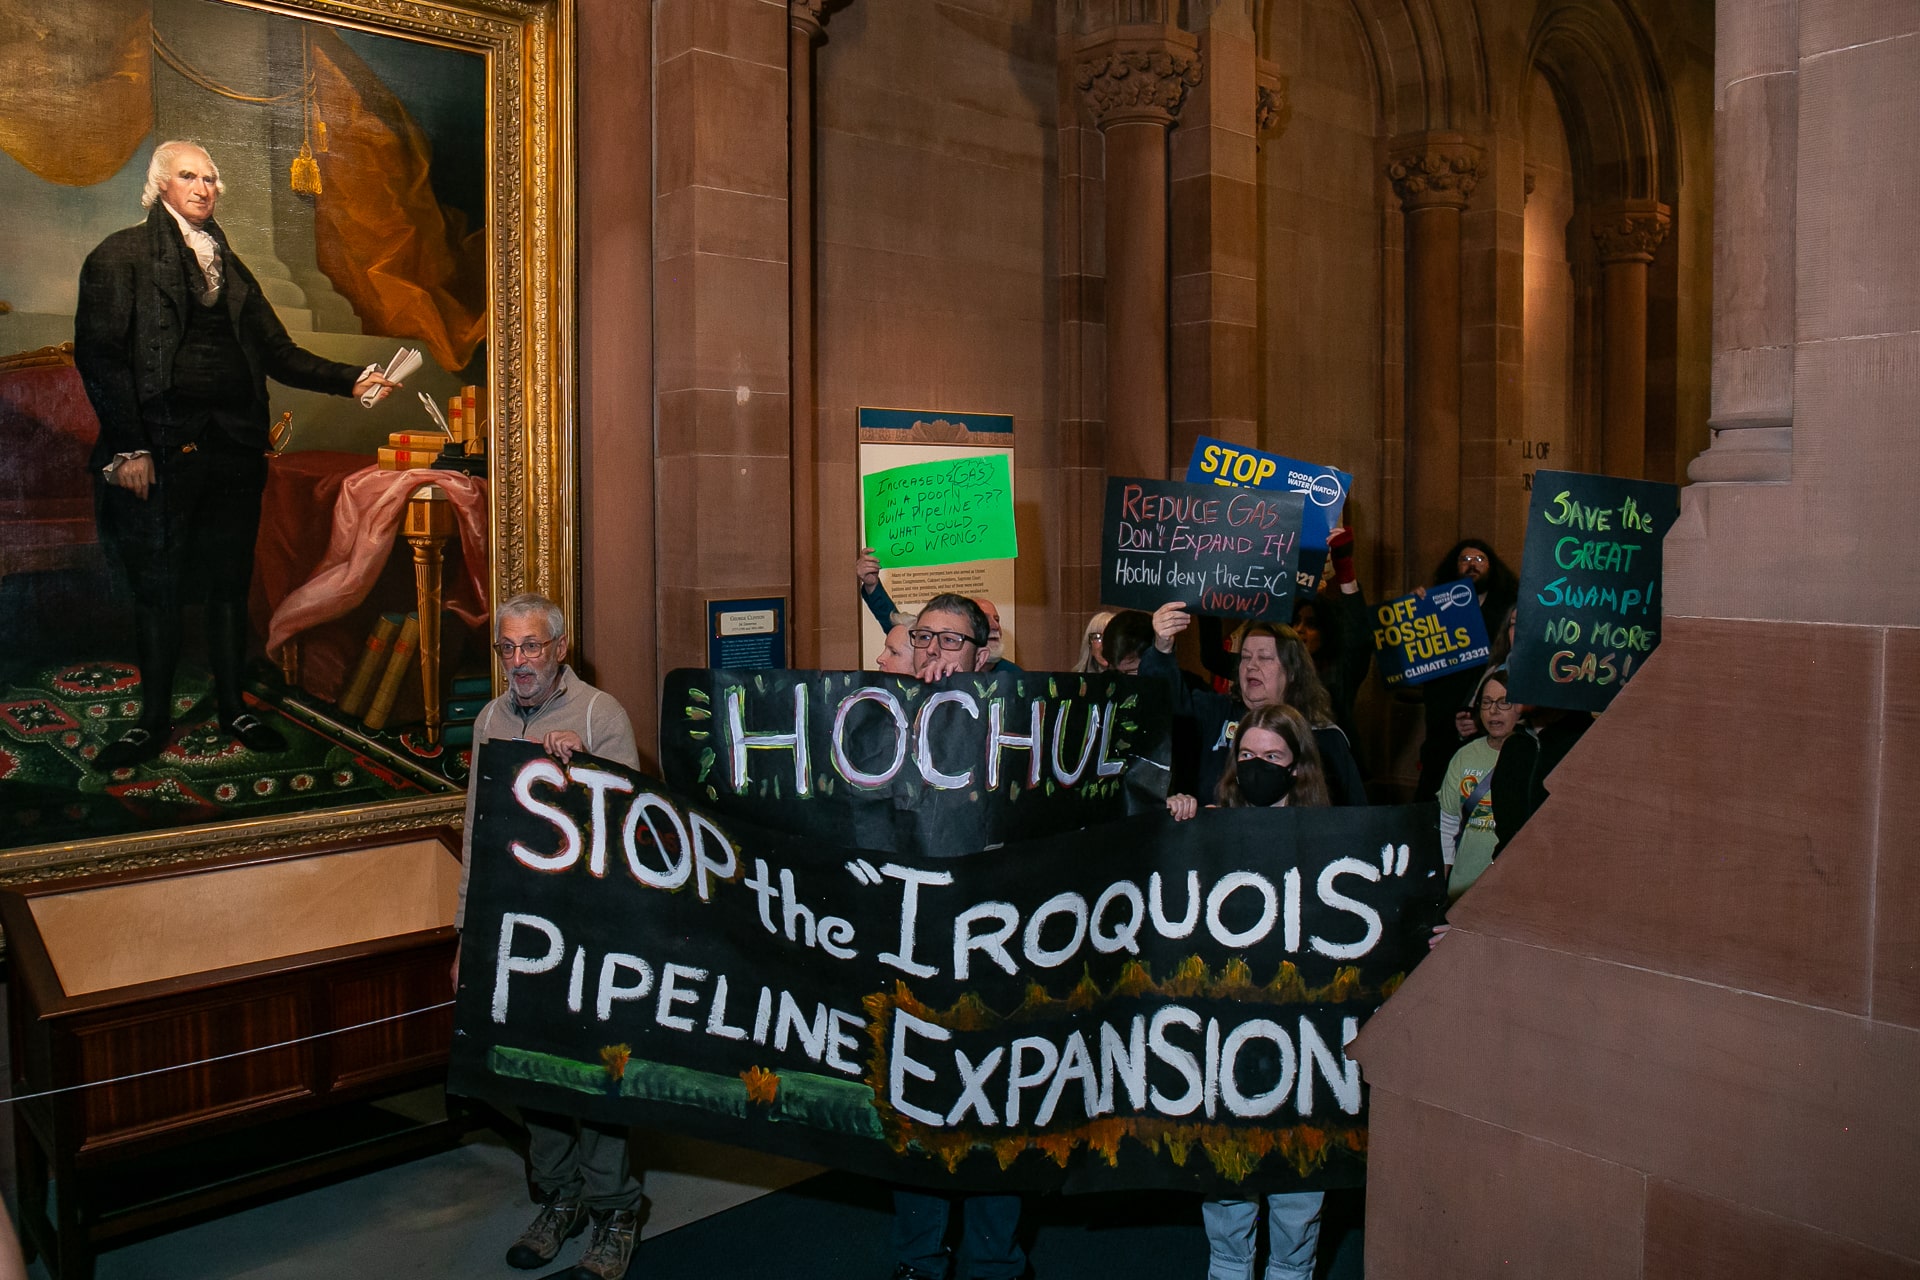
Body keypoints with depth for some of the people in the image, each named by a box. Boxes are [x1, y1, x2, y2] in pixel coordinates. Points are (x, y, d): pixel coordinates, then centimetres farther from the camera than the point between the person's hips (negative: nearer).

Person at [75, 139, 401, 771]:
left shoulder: (228, 263, 18)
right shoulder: (121, 255, 2)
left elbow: (277, 352, 14)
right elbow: (98, 354, -5)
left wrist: (351, 380, 2)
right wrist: (127, 448, -11)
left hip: (235, 446, 4)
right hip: (161, 449, -4)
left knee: (229, 582, 8)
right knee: (158, 587, 2)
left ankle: (233, 707, 19)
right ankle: (153, 720, 14)